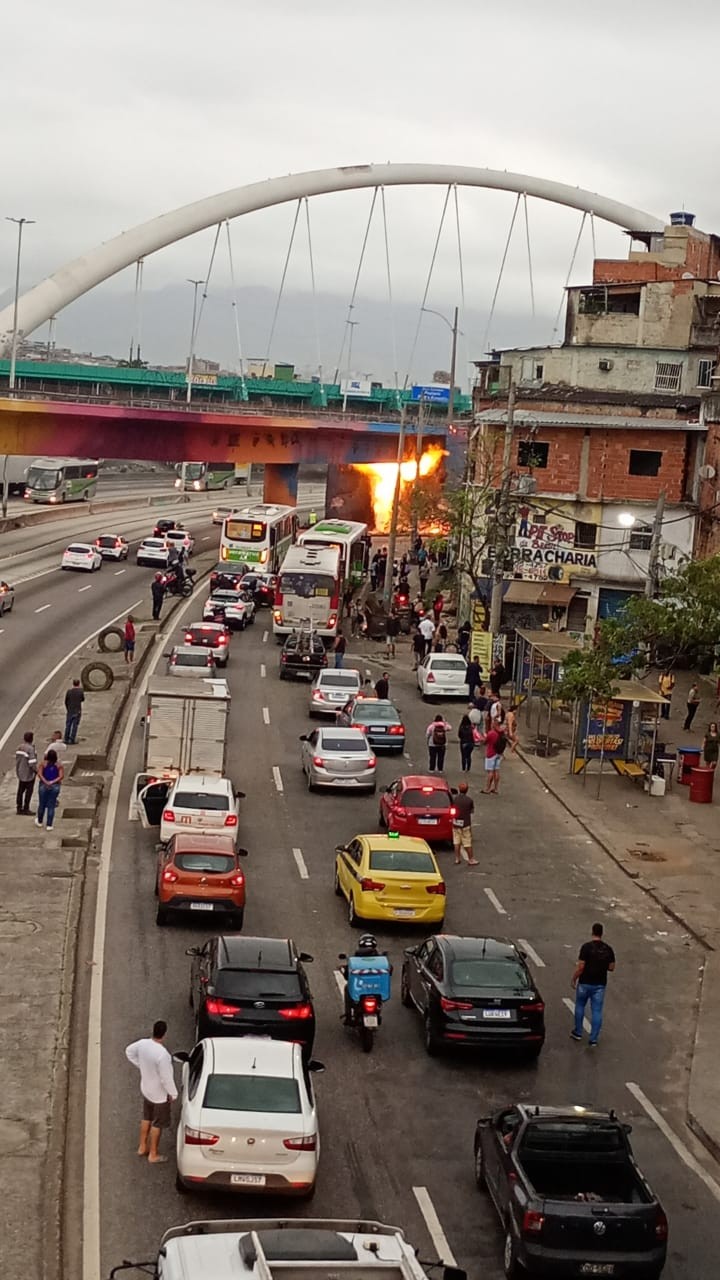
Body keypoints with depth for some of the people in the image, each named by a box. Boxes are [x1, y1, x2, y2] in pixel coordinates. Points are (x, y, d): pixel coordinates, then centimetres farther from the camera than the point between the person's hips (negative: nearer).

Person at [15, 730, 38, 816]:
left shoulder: (20, 747, 1)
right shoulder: (30, 749, -23)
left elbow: (17, 760, 8)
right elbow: (32, 763, -25)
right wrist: (36, 770, -9)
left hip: (21, 773, 7)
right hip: (29, 774, -7)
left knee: (20, 790, 14)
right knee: (28, 791, 4)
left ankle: (19, 808, 21)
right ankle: (26, 808, 9)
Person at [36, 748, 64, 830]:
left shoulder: (43, 763, -6)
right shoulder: (59, 765, -5)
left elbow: (39, 774, -13)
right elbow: (61, 776, -11)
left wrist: (46, 782, -15)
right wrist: (53, 782, -13)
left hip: (43, 785, 0)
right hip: (55, 786, 0)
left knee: (42, 804, 15)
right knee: (51, 806, 5)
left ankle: (39, 821, 31)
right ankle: (49, 825, 5)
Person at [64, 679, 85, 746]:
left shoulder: (69, 691, -6)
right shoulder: (80, 691, -9)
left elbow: (66, 702, 1)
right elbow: (83, 699, 8)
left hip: (69, 711, 1)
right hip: (77, 711, -1)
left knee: (68, 725, 11)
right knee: (75, 726, 4)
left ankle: (66, 739, 13)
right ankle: (72, 740, 2)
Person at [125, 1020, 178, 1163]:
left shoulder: (143, 1044, -15)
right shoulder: (162, 1054, -37)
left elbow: (129, 1051, 6)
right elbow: (166, 1078, -27)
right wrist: (173, 1094, -12)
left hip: (146, 1089, 7)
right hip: (160, 1094, -7)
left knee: (147, 1118, 27)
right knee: (157, 1124, 13)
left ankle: (142, 1147, 42)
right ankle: (153, 1155, 27)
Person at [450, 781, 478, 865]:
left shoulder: (454, 799, -7)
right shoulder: (469, 800, -15)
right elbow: (472, 811, -1)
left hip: (456, 824, 3)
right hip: (465, 824, -3)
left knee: (456, 842, 12)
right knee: (467, 843, 5)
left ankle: (457, 859, 18)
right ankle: (471, 860, 12)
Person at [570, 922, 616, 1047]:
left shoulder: (586, 947, -15)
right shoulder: (608, 949, -2)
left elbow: (580, 967, -16)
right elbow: (611, 968, 3)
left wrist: (574, 979, -2)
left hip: (585, 983, -2)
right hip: (600, 984, 2)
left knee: (580, 1006, 19)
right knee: (597, 1011, 7)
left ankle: (578, 1033, 28)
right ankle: (594, 1039, 6)